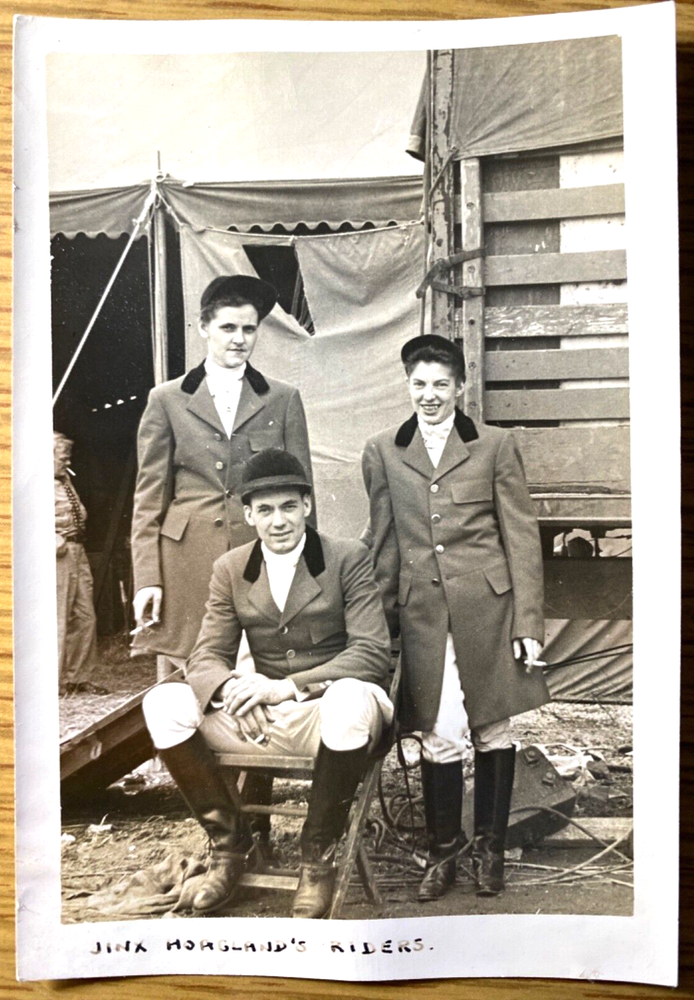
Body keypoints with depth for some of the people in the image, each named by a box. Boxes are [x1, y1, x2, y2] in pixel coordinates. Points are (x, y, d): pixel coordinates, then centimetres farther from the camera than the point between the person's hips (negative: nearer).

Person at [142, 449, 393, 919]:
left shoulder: (349, 558, -5)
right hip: (264, 719, 4)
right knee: (163, 703, -17)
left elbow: (373, 652, -13)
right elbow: (207, 656, 3)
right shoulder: (230, 569, 6)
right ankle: (229, 841, 1)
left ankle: (319, 855, -15)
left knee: (350, 697, -39)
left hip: (333, 709, -3)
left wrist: (290, 686, -25)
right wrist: (231, 687, -23)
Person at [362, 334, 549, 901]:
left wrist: (528, 622, -3)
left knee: (493, 731, 9)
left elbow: (522, 538, 2)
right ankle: (443, 853, 23)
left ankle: (491, 848, 28)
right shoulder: (383, 452, 9)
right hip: (422, 614, 1)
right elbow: (384, 545, 11)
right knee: (439, 738, 2)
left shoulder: (495, 446, 4)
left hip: (488, 609, 0)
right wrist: (384, 622, 9)